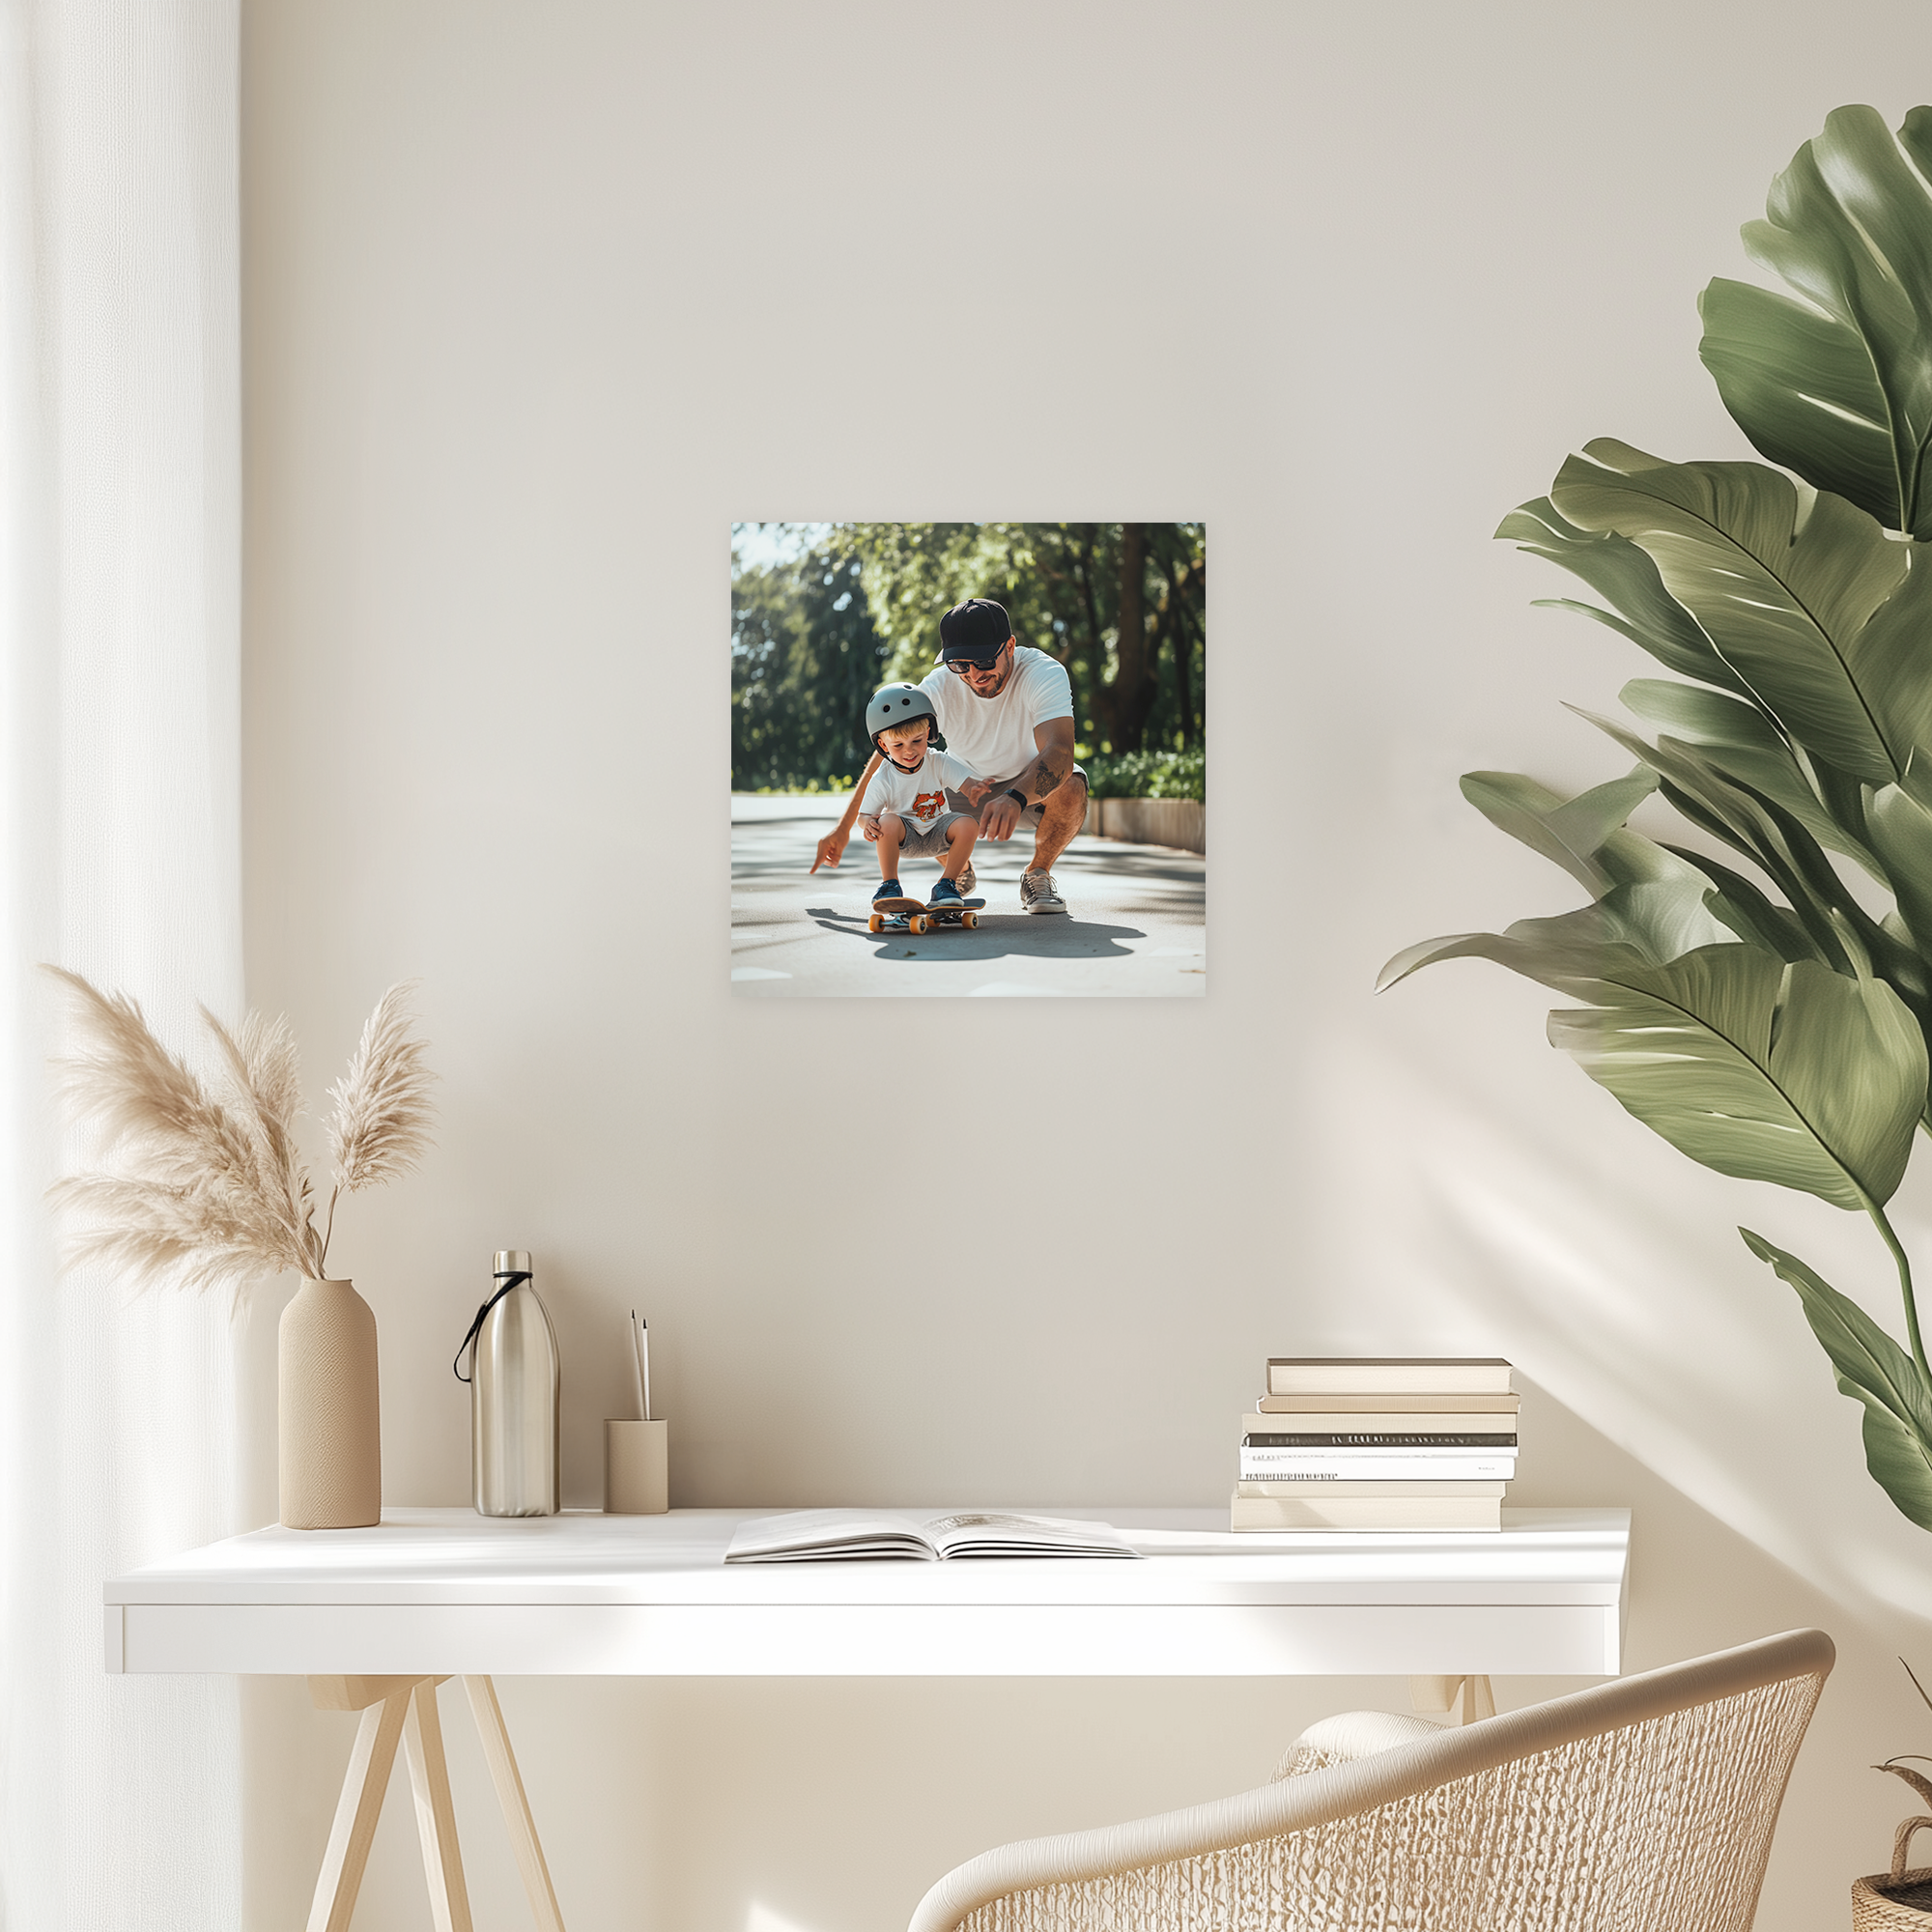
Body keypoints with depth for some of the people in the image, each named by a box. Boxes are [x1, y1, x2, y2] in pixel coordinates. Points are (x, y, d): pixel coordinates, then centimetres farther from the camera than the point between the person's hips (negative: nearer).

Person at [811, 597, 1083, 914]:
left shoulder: (1045, 673, -32)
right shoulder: (938, 688, -24)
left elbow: (1059, 750, -48)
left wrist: (1015, 798, -67)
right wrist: (843, 828, -19)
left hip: (1032, 783, -2)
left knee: (1071, 787, -37)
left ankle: (1038, 874, -5)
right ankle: (959, 872, 9)